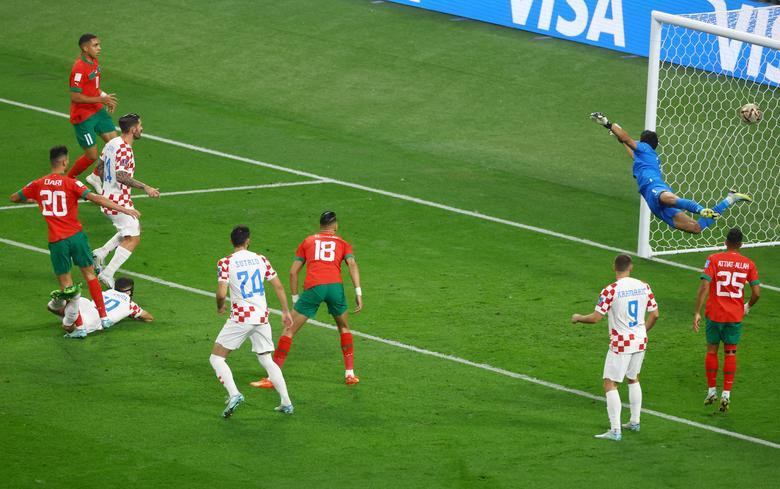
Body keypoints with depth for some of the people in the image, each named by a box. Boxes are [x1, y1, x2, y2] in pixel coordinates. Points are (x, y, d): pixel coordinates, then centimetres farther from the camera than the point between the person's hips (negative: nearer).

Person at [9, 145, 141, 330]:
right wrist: (123, 209, -17)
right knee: (89, 274, 14)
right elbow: (96, 198, -17)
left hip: (56, 240, 1)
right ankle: (103, 317, 13)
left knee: (66, 284, 7)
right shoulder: (71, 183, -7)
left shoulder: (38, 184, 2)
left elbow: (14, 198, 15)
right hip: (76, 235, -1)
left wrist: (32, 198, 35)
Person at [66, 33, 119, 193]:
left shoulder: (94, 62, 5)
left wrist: (105, 97, 4)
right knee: (92, 155, -1)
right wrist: (100, 99, -23)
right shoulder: (79, 68, -24)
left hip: (97, 111, 9)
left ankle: (96, 177, 22)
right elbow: (75, 97, -24)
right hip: (83, 117, -9)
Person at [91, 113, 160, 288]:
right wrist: (145, 187, -31)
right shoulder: (124, 149, -22)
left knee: (135, 227, 23)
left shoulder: (112, 143, 7)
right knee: (132, 238, -3)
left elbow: (101, 169, 17)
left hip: (108, 196, 10)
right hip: (119, 200, -10)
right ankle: (107, 274, -7)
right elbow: (121, 176, -31)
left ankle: (100, 253, 17)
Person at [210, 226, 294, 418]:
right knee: (267, 360, 18)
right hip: (262, 316, 4)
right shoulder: (261, 259, 6)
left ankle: (233, 394, -17)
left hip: (240, 318, -4)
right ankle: (286, 403, 13)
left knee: (217, 357, 5)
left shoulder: (225, 263, -7)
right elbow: (279, 286, 8)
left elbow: (221, 294, -14)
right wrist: (285, 311, 18)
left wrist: (220, 307, 8)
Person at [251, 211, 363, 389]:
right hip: (335, 286, 1)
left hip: (313, 287, -1)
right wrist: (358, 293, -4)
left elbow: (293, 272, 17)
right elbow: (352, 264, 3)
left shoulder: (308, 241, 24)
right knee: (344, 328, 27)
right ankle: (350, 374, 24)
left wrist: (295, 299, 22)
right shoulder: (342, 243, 22)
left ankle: (272, 378, 1)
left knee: (289, 330, 5)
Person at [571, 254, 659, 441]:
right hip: (640, 341, 6)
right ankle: (635, 422, 33)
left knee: (610, 384, 0)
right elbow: (654, 314, 8)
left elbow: (595, 318, -17)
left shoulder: (610, 290, -16)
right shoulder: (643, 287, 0)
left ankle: (615, 431, -7)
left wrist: (578, 318, 4)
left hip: (621, 343, -6)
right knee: (633, 378, 26)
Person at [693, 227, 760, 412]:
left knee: (712, 350, 14)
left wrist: (697, 312, -11)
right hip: (736, 315, 1)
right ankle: (726, 394, 4)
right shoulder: (748, 264, -2)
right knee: (730, 353, 9)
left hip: (714, 313, -1)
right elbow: (757, 293, -1)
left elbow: (704, 287, -15)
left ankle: (712, 391, 19)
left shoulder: (714, 259, -8)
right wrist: (748, 307, 19)